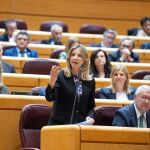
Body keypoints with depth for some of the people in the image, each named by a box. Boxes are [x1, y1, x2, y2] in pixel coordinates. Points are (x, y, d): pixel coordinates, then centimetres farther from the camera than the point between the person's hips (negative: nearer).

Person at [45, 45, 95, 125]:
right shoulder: (61, 75, -3)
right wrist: (52, 82, -32)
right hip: (59, 124, -2)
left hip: (80, 125, 2)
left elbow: (91, 106, 14)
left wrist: (89, 117, -7)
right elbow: (49, 98, -15)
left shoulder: (90, 81, 6)